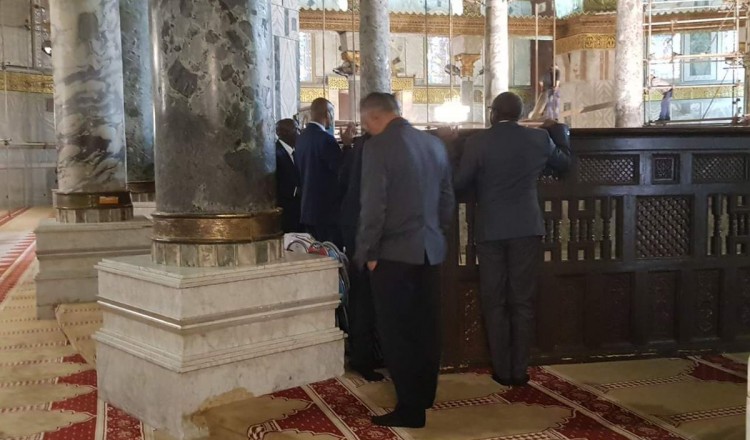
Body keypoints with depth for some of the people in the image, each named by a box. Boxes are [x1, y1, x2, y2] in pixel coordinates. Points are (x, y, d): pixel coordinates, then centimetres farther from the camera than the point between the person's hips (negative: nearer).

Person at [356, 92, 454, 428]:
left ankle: (410, 410, 7)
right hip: (430, 250, 7)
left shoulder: (378, 146, -13)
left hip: (394, 252, -7)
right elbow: (447, 198, 14)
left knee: (395, 332, 1)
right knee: (425, 328, 16)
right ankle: (424, 396, 30)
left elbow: (373, 206, -18)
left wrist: (367, 253, -7)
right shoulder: (434, 144, 8)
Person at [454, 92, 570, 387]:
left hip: (490, 230, -2)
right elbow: (564, 163, 19)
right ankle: (520, 370, 11)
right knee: (523, 301, 7)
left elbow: (459, 183, -3)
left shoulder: (478, 142, -6)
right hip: (527, 229, 2)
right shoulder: (539, 138, 2)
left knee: (494, 303, 7)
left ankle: (502, 370, 12)